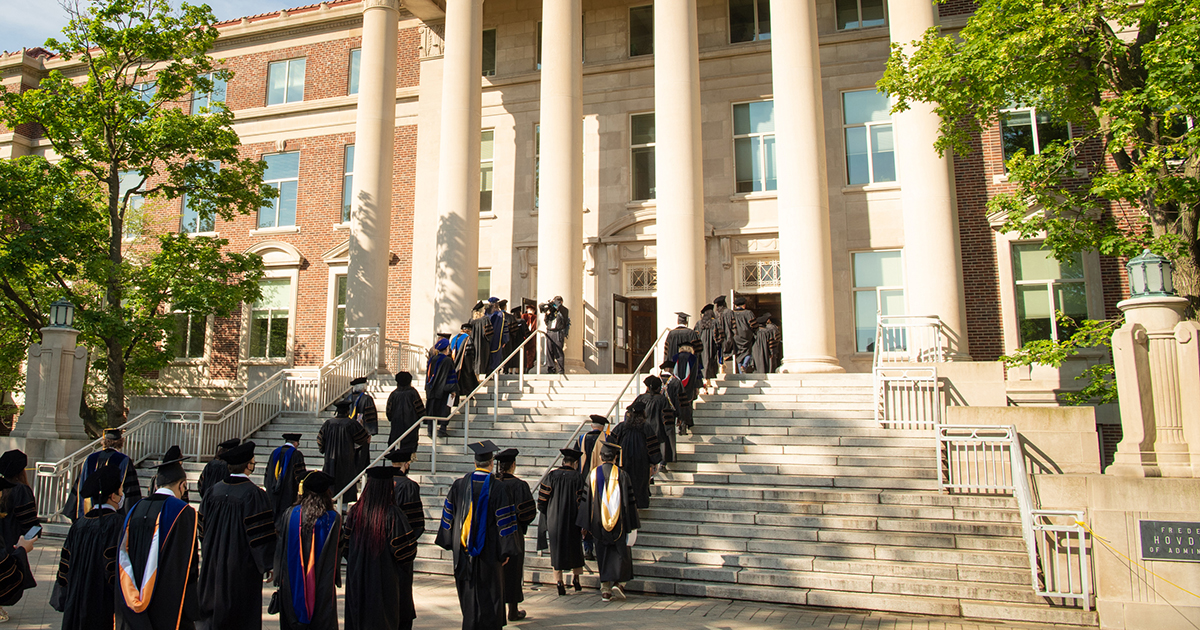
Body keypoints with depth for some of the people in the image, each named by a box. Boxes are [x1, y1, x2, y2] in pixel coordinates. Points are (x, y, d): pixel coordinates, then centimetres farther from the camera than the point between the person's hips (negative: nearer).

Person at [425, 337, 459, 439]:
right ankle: (442, 429, -1)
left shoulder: (432, 359, 5)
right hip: (443, 391, -5)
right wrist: (453, 390, -8)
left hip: (431, 390, 6)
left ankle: (431, 430, 12)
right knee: (444, 410, 2)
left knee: (432, 410, 10)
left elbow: (427, 374, 12)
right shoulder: (448, 360, -12)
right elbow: (451, 376, -13)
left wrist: (427, 389, 20)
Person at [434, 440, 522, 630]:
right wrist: (506, 551, -4)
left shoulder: (458, 485, -2)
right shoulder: (497, 489, -13)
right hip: (488, 550, -3)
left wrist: (450, 543, 15)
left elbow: (448, 514, 5)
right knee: (489, 593, 8)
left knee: (468, 591, 16)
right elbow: (504, 522, -12)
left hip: (463, 549, 4)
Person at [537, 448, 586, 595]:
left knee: (556, 550, 9)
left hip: (554, 520, 1)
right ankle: (576, 581, 25)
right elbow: (581, 502, -10)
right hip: (572, 520, -1)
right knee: (575, 549, 16)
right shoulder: (577, 477, -9)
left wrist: (546, 517, 11)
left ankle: (559, 583, 5)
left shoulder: (551, 475, -3)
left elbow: (542, 499, -1)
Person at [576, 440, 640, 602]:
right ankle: (616, 583, 1)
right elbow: (630, 501, -6)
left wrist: (584, 525, 7)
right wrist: (632, 524, 0)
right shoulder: (621, 474, -7)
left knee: (603, 555, 12)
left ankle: (605, 589, 9)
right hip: (618, 522, -2)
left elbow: (585, 500, 1)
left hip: (598, 522, 2)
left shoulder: (592, 475, -1)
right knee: (620, 551, 13)